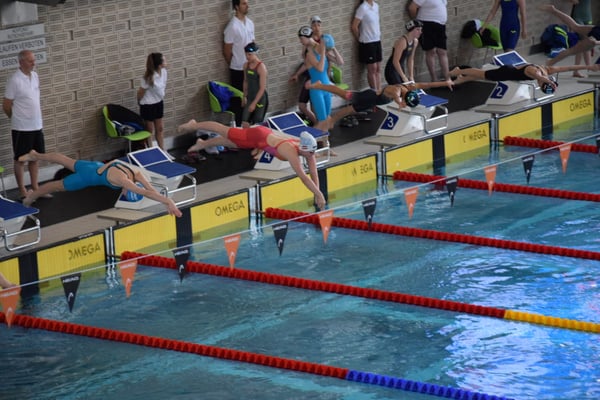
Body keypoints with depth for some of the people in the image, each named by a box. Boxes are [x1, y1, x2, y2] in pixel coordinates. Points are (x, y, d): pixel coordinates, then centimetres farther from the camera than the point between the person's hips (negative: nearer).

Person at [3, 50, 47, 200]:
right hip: (21, 128, -7)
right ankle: (22, 191, 12)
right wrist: (18, 119, 3)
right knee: (20, 159, 5)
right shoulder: (14, 80, -18)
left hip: (36, 126, 7)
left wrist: (35, 116, 15)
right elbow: (6, 106, -11)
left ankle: (35, 188, 25)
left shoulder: (35, 76, 5)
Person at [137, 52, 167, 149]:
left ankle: (162, 151, 29)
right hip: (148, 105, -7)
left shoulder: (163, 72, -10)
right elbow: (141, 92, -16)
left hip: (159, 103, 7)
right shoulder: (149, 78, -30)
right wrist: (140, 102, 1)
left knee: (160, 128, 17)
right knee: (149, 130, 9)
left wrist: (161, 97, 13)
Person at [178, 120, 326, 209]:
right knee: (225, 132, 17)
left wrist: (317, 193, -20)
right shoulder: (291, 152, -42)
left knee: (229, 140, 29)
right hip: (256, 136, -6)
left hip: (268, 134, 6)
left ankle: (202, 144, 54)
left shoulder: (308, 149, -21)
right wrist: (319, 194, -48)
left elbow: (314, 173, -15)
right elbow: (303, 177, -47)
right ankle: (194, 125, 40)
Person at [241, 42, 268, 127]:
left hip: (260, 99, -6)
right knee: (245, 123, -4)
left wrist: (254, 103, -20)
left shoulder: (261, 67, -19)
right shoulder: (246, 65, 0)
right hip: (250, 98, 6)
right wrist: (245, 97, 15)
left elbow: (262, 88, -20)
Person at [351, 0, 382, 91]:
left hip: (377, 41, 7)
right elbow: (354, 27, -14)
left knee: (378, 68, 9)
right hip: (367, 43, -7)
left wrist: (379, 36, 11)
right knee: (372, 69, 0)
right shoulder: (363, 8, -15)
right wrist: (360, 39, -2)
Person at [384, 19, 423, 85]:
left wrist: (411, 77, 7)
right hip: (392, 70, -8)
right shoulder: (402, 41, -23)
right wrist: (404, 78, -22)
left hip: (401, 69, 8)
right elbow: (395, 61, -23)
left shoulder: (415, 41, 3)